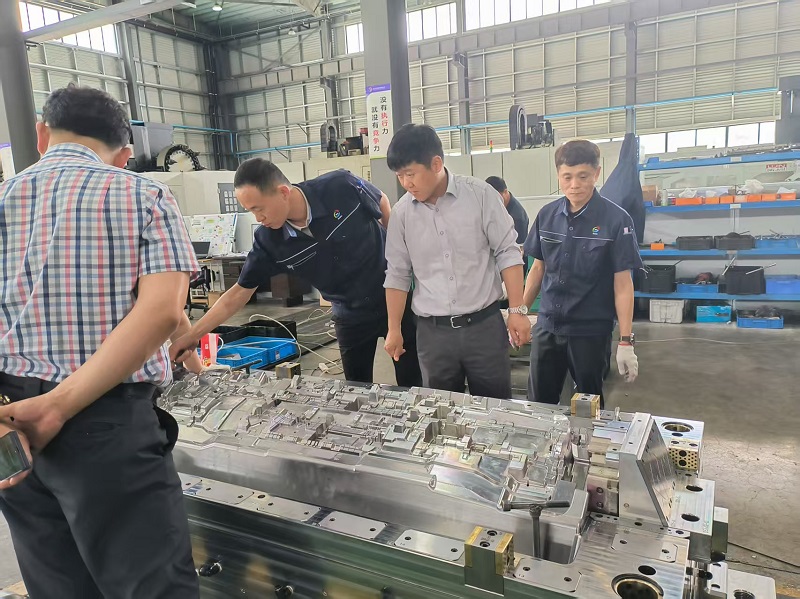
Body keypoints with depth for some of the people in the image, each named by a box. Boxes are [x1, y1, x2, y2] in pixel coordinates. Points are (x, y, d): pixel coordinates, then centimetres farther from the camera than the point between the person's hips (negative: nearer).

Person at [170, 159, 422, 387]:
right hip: (351, 316, 2)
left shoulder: (342, 186, -23)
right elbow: (239, 293, -6)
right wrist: (191, 336, -8)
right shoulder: (268, 240, -16)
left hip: (396, 298, -2)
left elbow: (383, 203, -3)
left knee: (413, 385, 6)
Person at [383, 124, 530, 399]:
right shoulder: (402, 212, 1)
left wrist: (517, 310, -6)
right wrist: (394, 329, 7)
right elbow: (398, 274, 7)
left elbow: (507, 253, -3)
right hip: (432, 331, 2)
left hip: (484, 324, -2)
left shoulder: (480, 194, -7)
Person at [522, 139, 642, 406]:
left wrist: (626, 342, -13)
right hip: (547, 326, 3)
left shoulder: (616, 220, -11)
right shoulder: (547, 215, 0)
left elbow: (623, 283, -10)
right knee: (538, 403, 11)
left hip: (591, 330, -3)